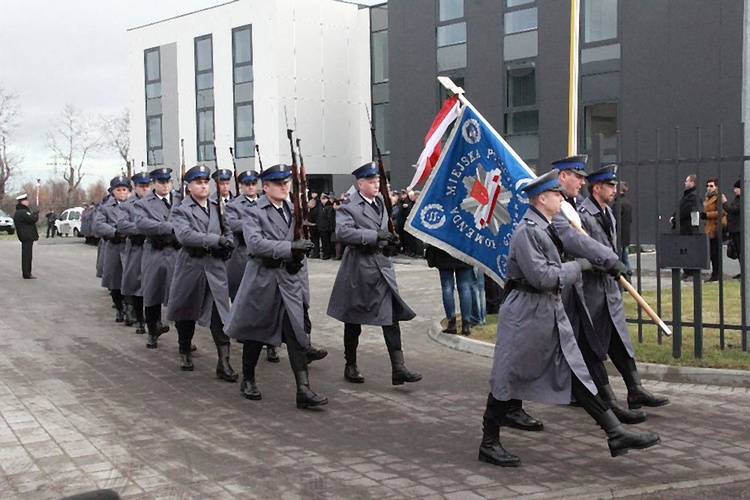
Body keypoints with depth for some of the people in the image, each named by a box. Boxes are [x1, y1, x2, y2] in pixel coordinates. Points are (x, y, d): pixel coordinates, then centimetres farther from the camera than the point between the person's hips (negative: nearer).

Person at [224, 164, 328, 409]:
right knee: (255, 333, 11)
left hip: (290, 281, 4)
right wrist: (290, 247, -28)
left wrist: (299, 256, 6)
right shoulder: (254, 213, -6)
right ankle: (248, 380, 31)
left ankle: (304, 390, -10)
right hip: (263, 279, -3)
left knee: (296, 334, -6)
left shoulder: (294, 211, 11)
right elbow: (256, 243, -22)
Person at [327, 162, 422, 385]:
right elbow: (342, 232, -27)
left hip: (381, 263, 6)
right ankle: (350, 366, 22)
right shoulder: (348, 206, -11)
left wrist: (390, 237, 10)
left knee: (391, 316, -4)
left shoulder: (380, 201, 10)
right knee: (353, 318, 8)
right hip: (358, 265, -5)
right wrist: (375, 235, -27)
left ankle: (398, 368, -4)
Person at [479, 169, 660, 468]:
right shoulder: (527, 231, -18)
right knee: (508, 378, 1)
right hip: (526, 314, -10)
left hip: (552, 313, 10)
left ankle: (616, 435, 11)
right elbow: (541, 276, -23)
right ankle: (489, 445, 14)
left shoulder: (546, 227, 14)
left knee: (576, 374, 9)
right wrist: (574, 269, -10)